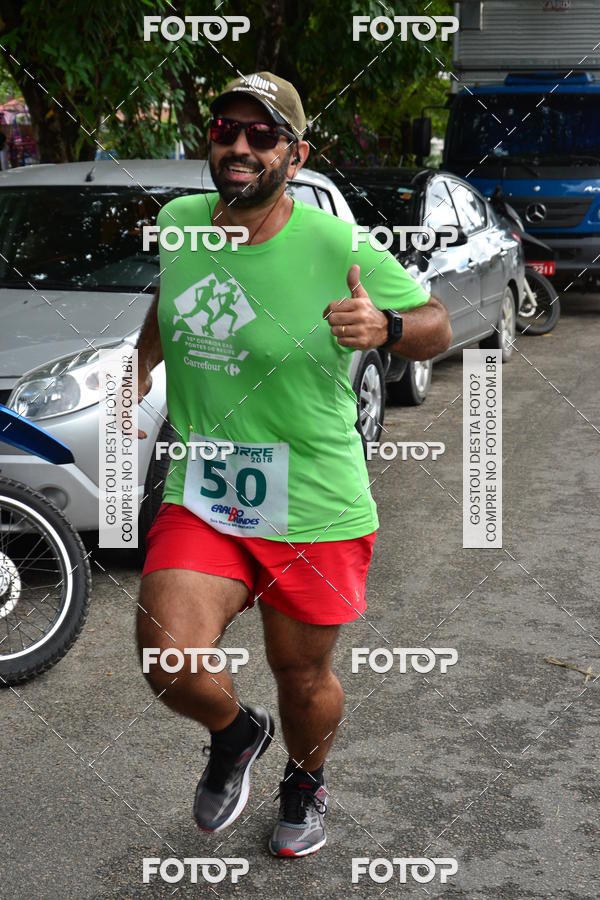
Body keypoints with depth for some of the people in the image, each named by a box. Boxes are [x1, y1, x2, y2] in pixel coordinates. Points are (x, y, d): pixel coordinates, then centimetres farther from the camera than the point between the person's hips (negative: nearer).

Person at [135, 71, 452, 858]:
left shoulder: (337, 246, -14)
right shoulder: (176, 223, 0)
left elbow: (437, 327, -4)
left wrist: (384, 327, -25)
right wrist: (136, 379, 15)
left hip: (316, 511, -2)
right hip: (200, 500, 3)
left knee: (303, 678, 14)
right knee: (170, 663, -17)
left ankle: (305, 783, 50)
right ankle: (236, 733, 20)